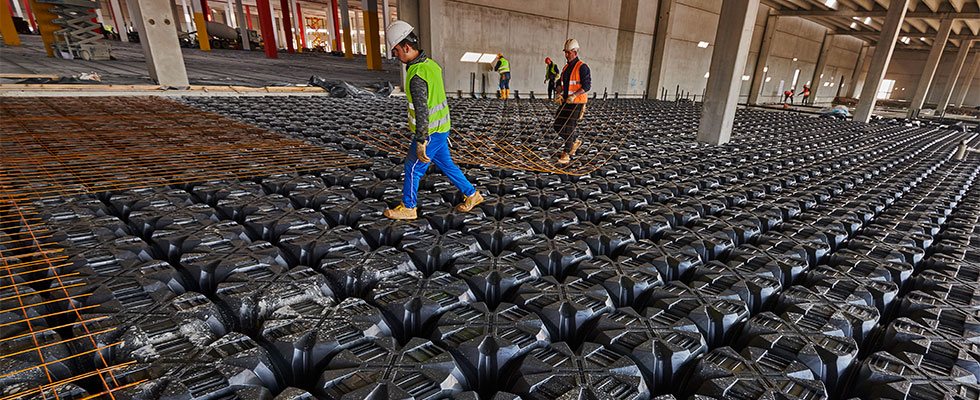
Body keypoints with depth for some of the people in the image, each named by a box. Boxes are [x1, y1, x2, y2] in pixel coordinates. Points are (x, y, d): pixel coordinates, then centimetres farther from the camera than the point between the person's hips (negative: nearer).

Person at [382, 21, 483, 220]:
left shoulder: (417, 76, -26)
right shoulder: (430, 65, 6)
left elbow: (421, 111, -29)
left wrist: (420, 143, -26)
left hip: (430, 134, -9)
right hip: (440, 128, 9)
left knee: (413, 168, 6)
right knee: (445, 164, 20)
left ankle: (408, 208, 22)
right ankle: (471, 195, 28)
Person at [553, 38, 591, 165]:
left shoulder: (582, 67, -8)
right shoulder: (566, 68, 15)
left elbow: (587, 86, -14)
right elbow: (560, 83, 15)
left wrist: (574, 96, -24)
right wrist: (558, 93, -7)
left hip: (577, 103, -7)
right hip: (565, 102, 7)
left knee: (569, 128, -10)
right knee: (558, 126, 5)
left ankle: (566, 155, -3)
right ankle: (575, 142, 27)